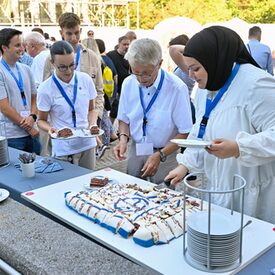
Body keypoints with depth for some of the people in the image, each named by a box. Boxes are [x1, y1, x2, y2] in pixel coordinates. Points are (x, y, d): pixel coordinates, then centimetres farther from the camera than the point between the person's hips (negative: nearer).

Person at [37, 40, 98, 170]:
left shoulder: (85, 79, -1)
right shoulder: (46, 88, -9)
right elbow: (41, 120, 1)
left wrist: (92, 124, -9)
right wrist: (50, 129, -20)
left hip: (87, 144, 3)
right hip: (63, 148, -3)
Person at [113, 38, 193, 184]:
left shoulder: (177, 88, -19)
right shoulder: (128, 83, -5)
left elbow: (185, 132, -14)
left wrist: (160, 155, -20)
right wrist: (123, 137, -11)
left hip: (166, 152, -3)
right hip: (136, 149, 4)